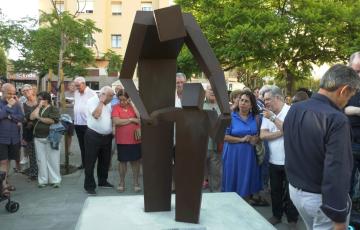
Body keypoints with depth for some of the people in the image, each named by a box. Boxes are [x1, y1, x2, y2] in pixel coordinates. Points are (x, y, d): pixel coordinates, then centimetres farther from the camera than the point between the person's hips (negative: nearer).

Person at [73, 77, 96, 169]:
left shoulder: (91, 93, -10)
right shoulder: (76, 93, 13)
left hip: (87, 123, -7)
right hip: (77, 123, 7)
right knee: (81, 145, 14)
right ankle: (84, 162, 24)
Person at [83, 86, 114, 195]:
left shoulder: (108, 104, 11)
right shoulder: (92, 101, -10)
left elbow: (112, 117, 16)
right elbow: (96, 115, -26)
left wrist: (113, 131, 6)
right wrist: (101, 101, -19)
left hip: (107, 136, 7)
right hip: (93, 136, -7)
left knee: (105, 161, 16)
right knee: (90, 162, 0)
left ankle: (102, 181, 33)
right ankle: (89, 186, 10)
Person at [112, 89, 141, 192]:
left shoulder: (134, 106, 2)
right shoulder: (116, 108, -4)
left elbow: (140, 117, -13)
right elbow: (116, 122, -17)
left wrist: (132, 104, -14)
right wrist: (132, 120, -13)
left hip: (135, 139, 1)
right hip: (122, 140, -1)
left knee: (136, 161, 10)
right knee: (122, 161, 11)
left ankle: (136, 182, 24)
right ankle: (122, 182, 27)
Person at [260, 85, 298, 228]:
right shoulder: (268, 114, 5)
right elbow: (263, 135, -5)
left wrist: (273, 118, -24)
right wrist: (281, 132, -16)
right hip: (273, 161, 5)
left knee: (290, 192, 8)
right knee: (275, 190, 17)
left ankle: (292, 219, 25)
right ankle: (276, 215, 34)